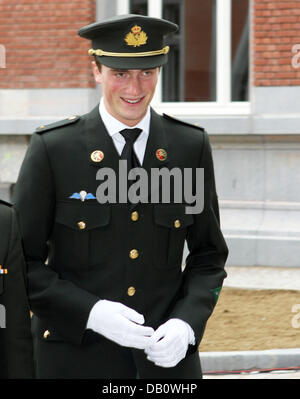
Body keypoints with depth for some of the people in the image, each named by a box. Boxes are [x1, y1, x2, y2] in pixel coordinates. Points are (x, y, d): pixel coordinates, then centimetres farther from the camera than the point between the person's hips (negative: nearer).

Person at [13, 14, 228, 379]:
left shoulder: (192, 146, 3)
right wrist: (89, 312, -16)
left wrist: (186, 324, -9)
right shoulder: (52, 148, -5)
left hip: (167, 355, 2)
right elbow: (23, 262, -4)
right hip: (77, 358, -2)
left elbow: (208, 255, 7)